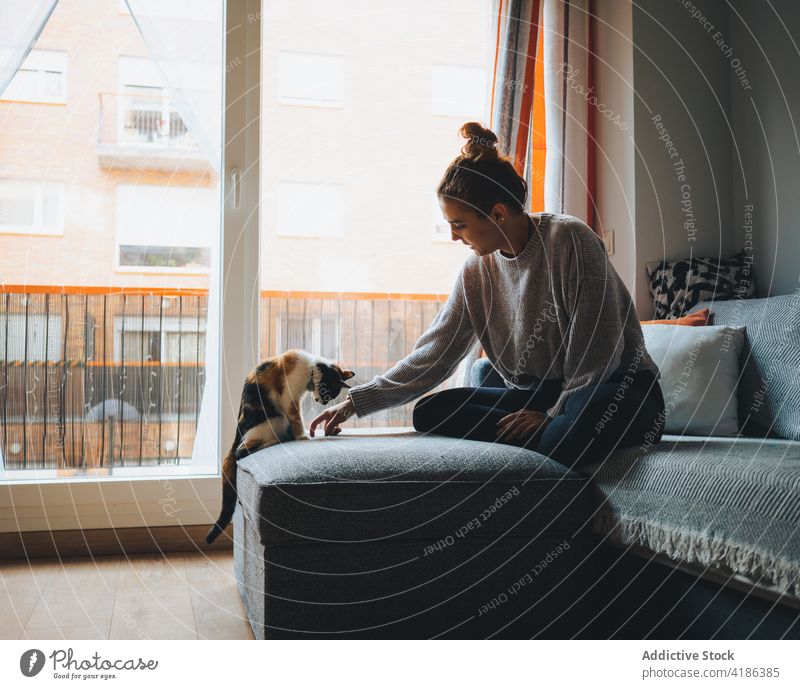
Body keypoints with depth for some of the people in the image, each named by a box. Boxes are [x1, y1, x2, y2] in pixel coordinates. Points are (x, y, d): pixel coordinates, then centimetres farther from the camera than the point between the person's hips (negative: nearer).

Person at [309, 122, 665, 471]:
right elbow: (432, 354, 4)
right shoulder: (476, 271, 4)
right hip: (538, 394, 6)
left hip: (616, 386, -6)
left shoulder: (569, 239, -13)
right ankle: (558, 439, -19)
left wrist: (555, 415, -15)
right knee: (429, 412, -16)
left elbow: (599, 351, -13)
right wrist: (355, 402, 1)